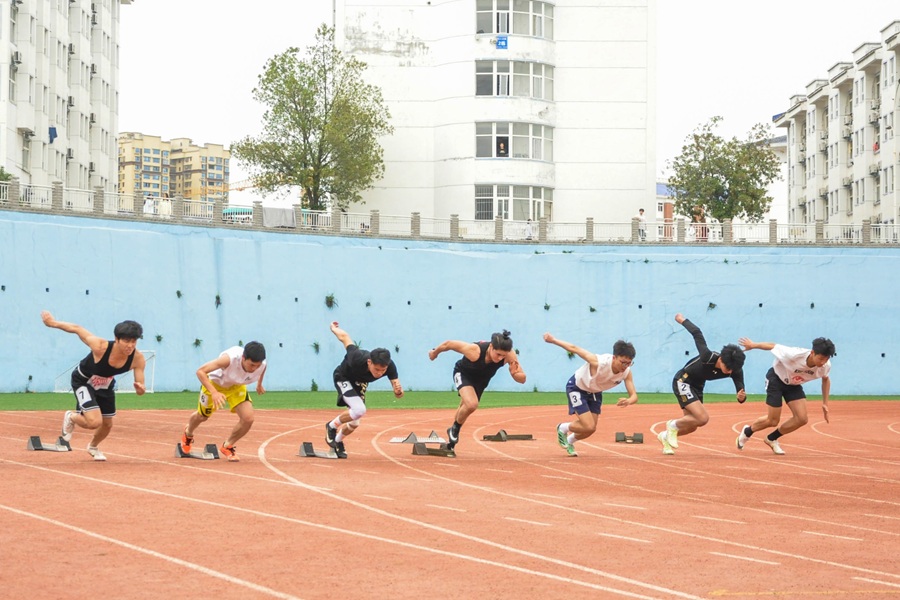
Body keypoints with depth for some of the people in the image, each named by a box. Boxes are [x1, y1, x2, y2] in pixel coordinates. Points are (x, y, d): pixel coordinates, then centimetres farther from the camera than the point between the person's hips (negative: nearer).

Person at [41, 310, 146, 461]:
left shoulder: (138, 359, -30)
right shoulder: (100, 347, -41)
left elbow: (140, 389, -24)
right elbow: (77, 329, -27)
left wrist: (140, 389, -48)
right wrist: (52, 323, -17)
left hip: (106, 385, 5)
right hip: (83, 381, -5)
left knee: (107, 424, 17)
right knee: (94, 422, -22)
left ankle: (93, 447, 53)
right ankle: (71, 417, 14)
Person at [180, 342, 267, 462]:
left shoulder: (262, 364, -30)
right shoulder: (230, 358, -45)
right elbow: (200, 371, -43)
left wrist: (259, 384, 16)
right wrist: (214, 393, -54)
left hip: (236, 386, 3)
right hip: (214, 382, -3)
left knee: (248, 418, -15)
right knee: (202, 416, 17)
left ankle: (227, 446, 12)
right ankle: (188, 434, 55)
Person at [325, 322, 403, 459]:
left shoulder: (390, 366, -34)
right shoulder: (358, 359, -43)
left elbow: (398, 394, -29)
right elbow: (344, 336, -27)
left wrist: (398, 390, -53)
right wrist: (333, 328, -6)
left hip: (359, 384, 5)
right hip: (343, 377, -5)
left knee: (354, 423, 12)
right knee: (359, 410, -28)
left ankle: (337, 441, 42)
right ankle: (332, 426, -4)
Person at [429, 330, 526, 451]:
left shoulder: (510, 355, -32)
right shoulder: (475, 351, -41)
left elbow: (522, 379, -25)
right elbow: (449, 344, -26)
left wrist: (515, 374, -49)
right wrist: (435, 352, -5)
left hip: (481, 380, 5)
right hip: (463, 374, -4)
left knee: (466, 408, 22)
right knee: (471, 404, -29)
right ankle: (455, 428, 0)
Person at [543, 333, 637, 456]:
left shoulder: (627, 372, -25)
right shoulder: (599, 363, -39)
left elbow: (634, 395, -25)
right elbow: (574, 348, -28)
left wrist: (629, 401, -50)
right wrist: (553, 340, -22)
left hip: (594, 392, 6)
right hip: (576, 387, -6)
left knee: (590, 430, 7)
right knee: (589, 427, -17)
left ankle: (570, 440, 40)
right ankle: (562, 428, 14)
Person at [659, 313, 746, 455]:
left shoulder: (735, 370, -19)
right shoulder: (708, 357, -35)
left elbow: (740, 389, -23)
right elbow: (697, 333, -24)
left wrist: (741, 397, -47)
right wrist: (683, 320, -8)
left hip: (697, 387, 7)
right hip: (682, 381, -7)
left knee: (691, 426, 15)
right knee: (703, 418, -22)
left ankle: (665, 436, 42)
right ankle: (673, 425, 2)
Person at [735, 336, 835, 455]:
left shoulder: (825, 366, -23)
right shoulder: (795, 355, -39)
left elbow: (825, 379, 2)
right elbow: (772, 346, -23)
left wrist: (825, 403, 2)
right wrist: (753, 345, -7)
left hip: (793, 385, 5)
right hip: (776, 379, -5)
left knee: (802, 419, -10)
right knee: (773, 421, -5)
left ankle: (771, 439, 14)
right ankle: (746, 432, 27)